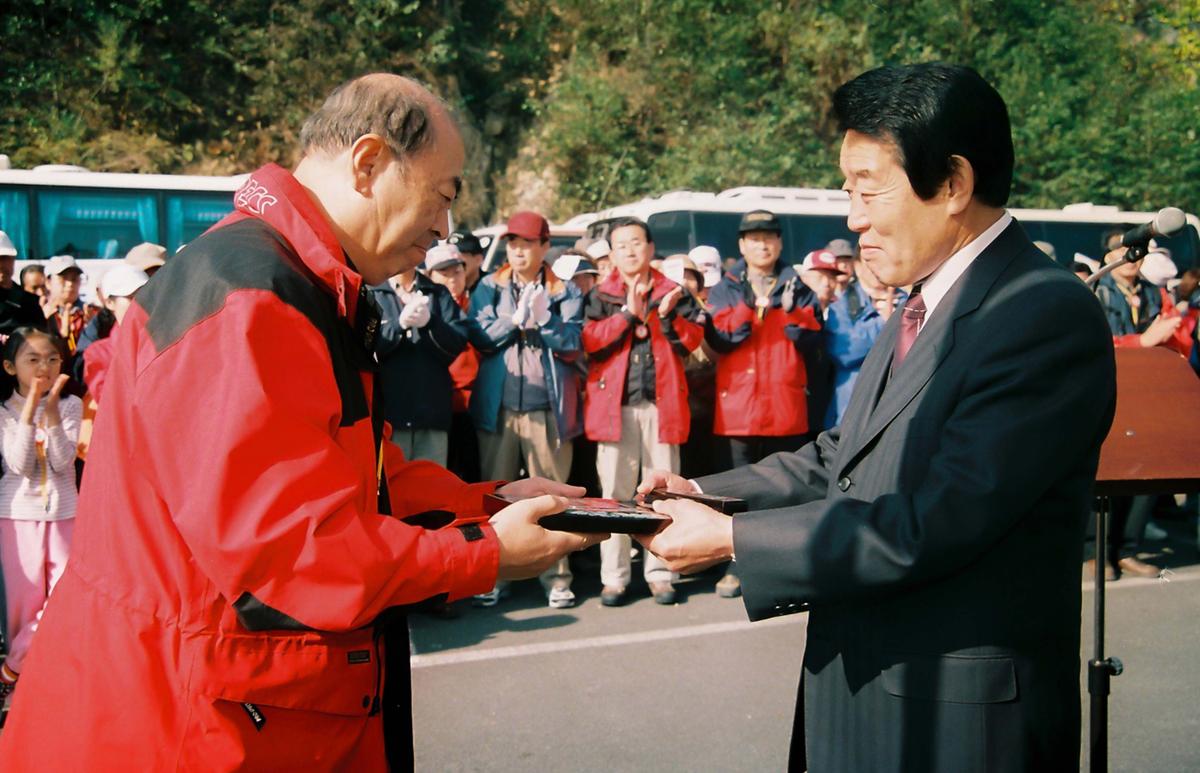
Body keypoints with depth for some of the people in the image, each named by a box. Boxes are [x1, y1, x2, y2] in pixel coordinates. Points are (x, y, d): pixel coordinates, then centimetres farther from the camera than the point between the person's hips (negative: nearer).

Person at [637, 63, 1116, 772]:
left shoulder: (1048, 315, -21)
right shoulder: (922, 307, 9)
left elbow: (931, 526, -26)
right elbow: (844, 458, 11)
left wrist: (730, 538, -20)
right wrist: (702, 494, -2)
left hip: (960, 715, -8)